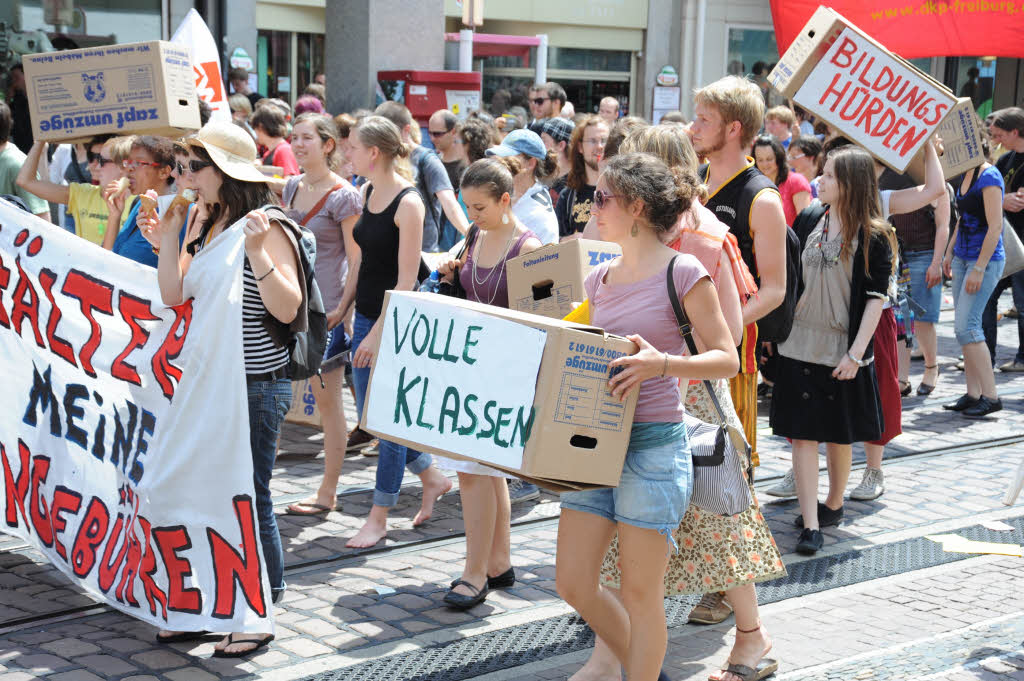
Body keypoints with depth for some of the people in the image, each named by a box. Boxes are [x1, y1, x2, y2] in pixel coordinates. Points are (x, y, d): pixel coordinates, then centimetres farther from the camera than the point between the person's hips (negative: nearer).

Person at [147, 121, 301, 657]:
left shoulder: (267, 228, -14)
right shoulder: (203, 223, 10)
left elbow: (287, 308, -21)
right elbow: (175, 297, 10)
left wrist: (256, 251, -30)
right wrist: (166, 241, 3)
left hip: (257, 384, -8)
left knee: (249, 497, -1)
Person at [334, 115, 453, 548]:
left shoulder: (408, 202, -17)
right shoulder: (367, 192, 8)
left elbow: (407, 279, -18)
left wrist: (378, 333, -20)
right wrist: (344, 307, 15)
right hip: (367, 316, 9)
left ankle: (379, 517, 12)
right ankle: (432, 479, 32)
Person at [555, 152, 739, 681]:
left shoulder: (684, 273, -8)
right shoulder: (598, 280, 11)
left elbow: (726, 359, -10)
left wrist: (662, 364, -24)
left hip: (654, 444, -7)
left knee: (640, 592, 0)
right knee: (573, 583, 8)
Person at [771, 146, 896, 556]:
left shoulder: (874, 237, -7)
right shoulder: (812, 224, 7)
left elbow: (875, 299, -10)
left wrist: (855, 353, -16)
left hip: (842, 352, -3)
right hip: (800, 346, 4)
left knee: (838, 435, 11)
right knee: (802, 433, -3)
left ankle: (834, 504, 33)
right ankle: (811, 525, -2)